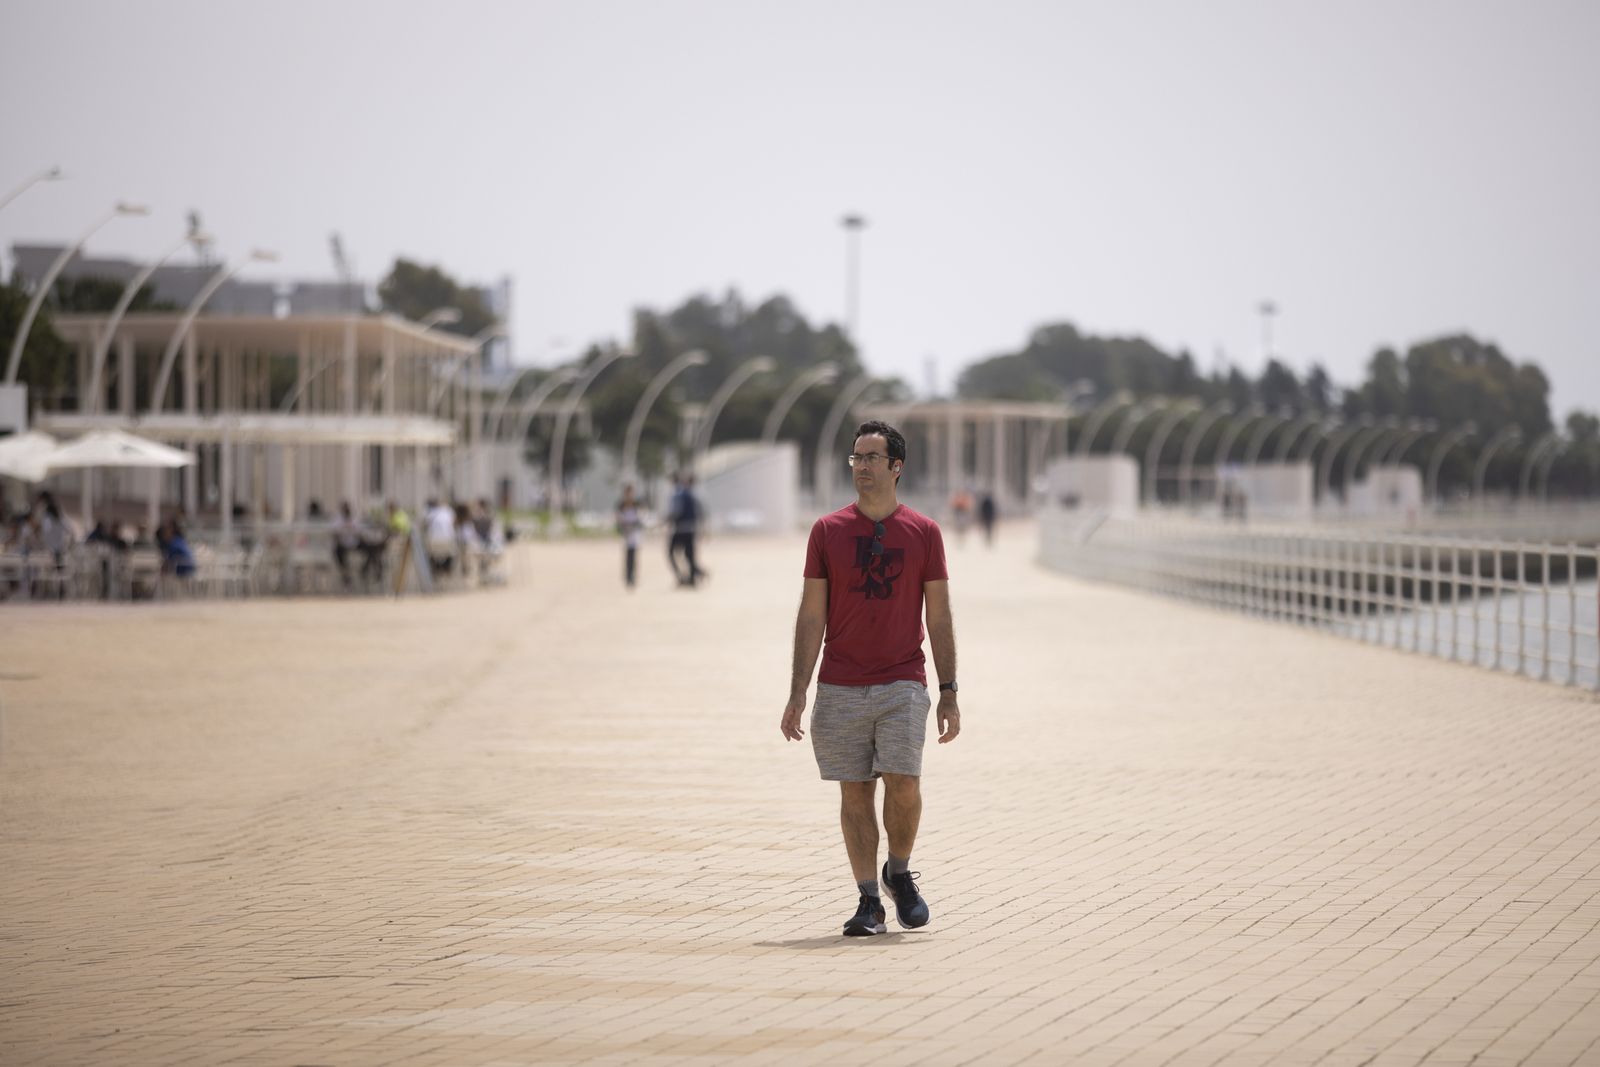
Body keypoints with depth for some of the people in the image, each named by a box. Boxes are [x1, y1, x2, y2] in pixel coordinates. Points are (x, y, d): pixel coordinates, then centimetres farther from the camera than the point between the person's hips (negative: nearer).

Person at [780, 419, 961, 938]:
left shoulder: (924, 533, 3)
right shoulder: (828, 530, 4)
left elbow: (939, 618, 6)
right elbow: (811, 617, 5)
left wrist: (949, 693, 1)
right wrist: (797, 694, -1)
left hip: (903, 685, -1)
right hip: (840, 689, 1)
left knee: (903, 785, -12)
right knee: (854, 792, 2)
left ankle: (899, 872, 15)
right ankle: (868, 901, 10)